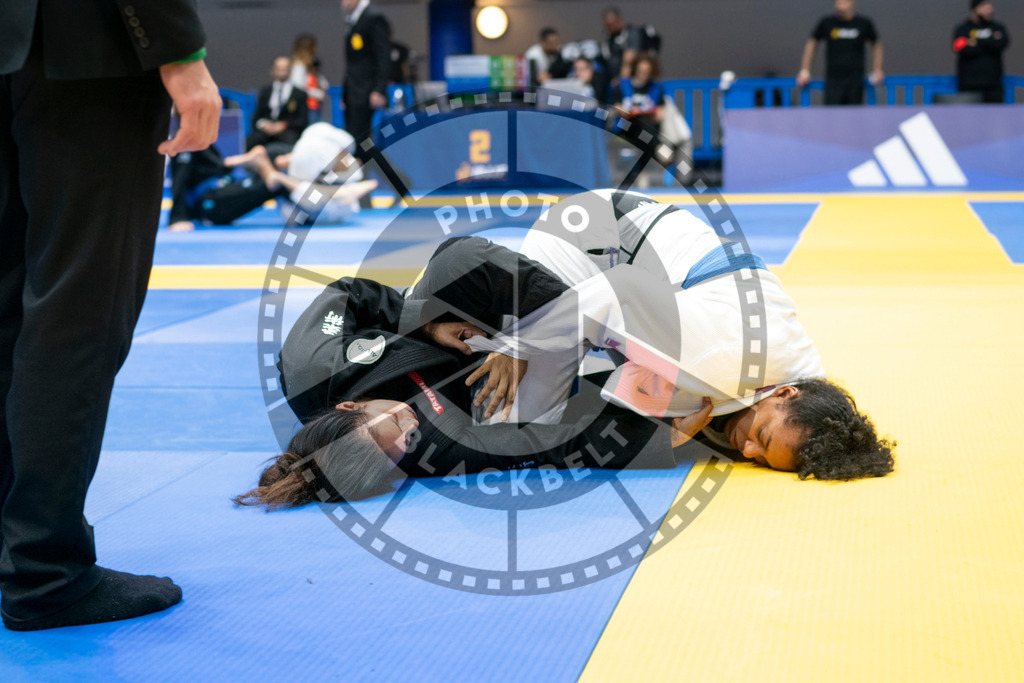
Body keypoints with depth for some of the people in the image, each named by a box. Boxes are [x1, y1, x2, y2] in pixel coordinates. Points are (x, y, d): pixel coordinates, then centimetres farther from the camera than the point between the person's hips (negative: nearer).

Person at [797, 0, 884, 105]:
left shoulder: (864, 23, 2)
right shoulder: (826, 23, 2)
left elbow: (876, 44, 17)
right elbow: (811, 43, 14)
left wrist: (877, 70, 9)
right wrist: (804, 71, 10)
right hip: (833, 81, 0)